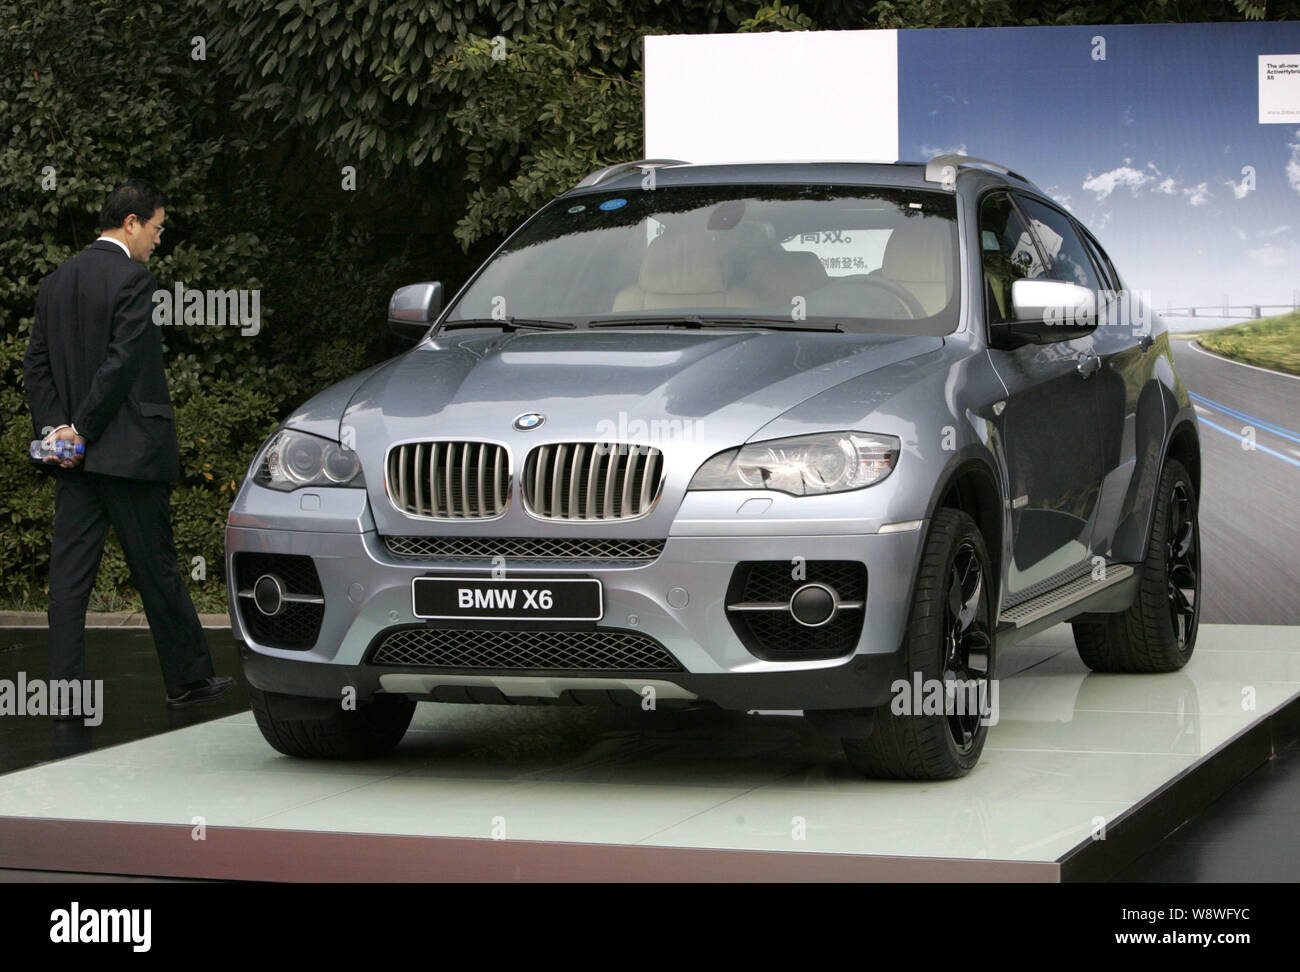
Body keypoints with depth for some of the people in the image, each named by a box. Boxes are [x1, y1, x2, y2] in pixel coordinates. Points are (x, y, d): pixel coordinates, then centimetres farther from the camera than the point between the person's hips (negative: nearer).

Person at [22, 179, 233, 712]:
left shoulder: (57, 282, 12)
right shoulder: (133, 279, -11)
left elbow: (36, 364, 9)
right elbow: (123, 363, -18)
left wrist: (55, 427, 1)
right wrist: (82, 428, -12)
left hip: (74, 453, 7)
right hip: (127, 449, -7)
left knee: (70, 568, 3)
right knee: (156, 568, 3)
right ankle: (188, 677, 14)